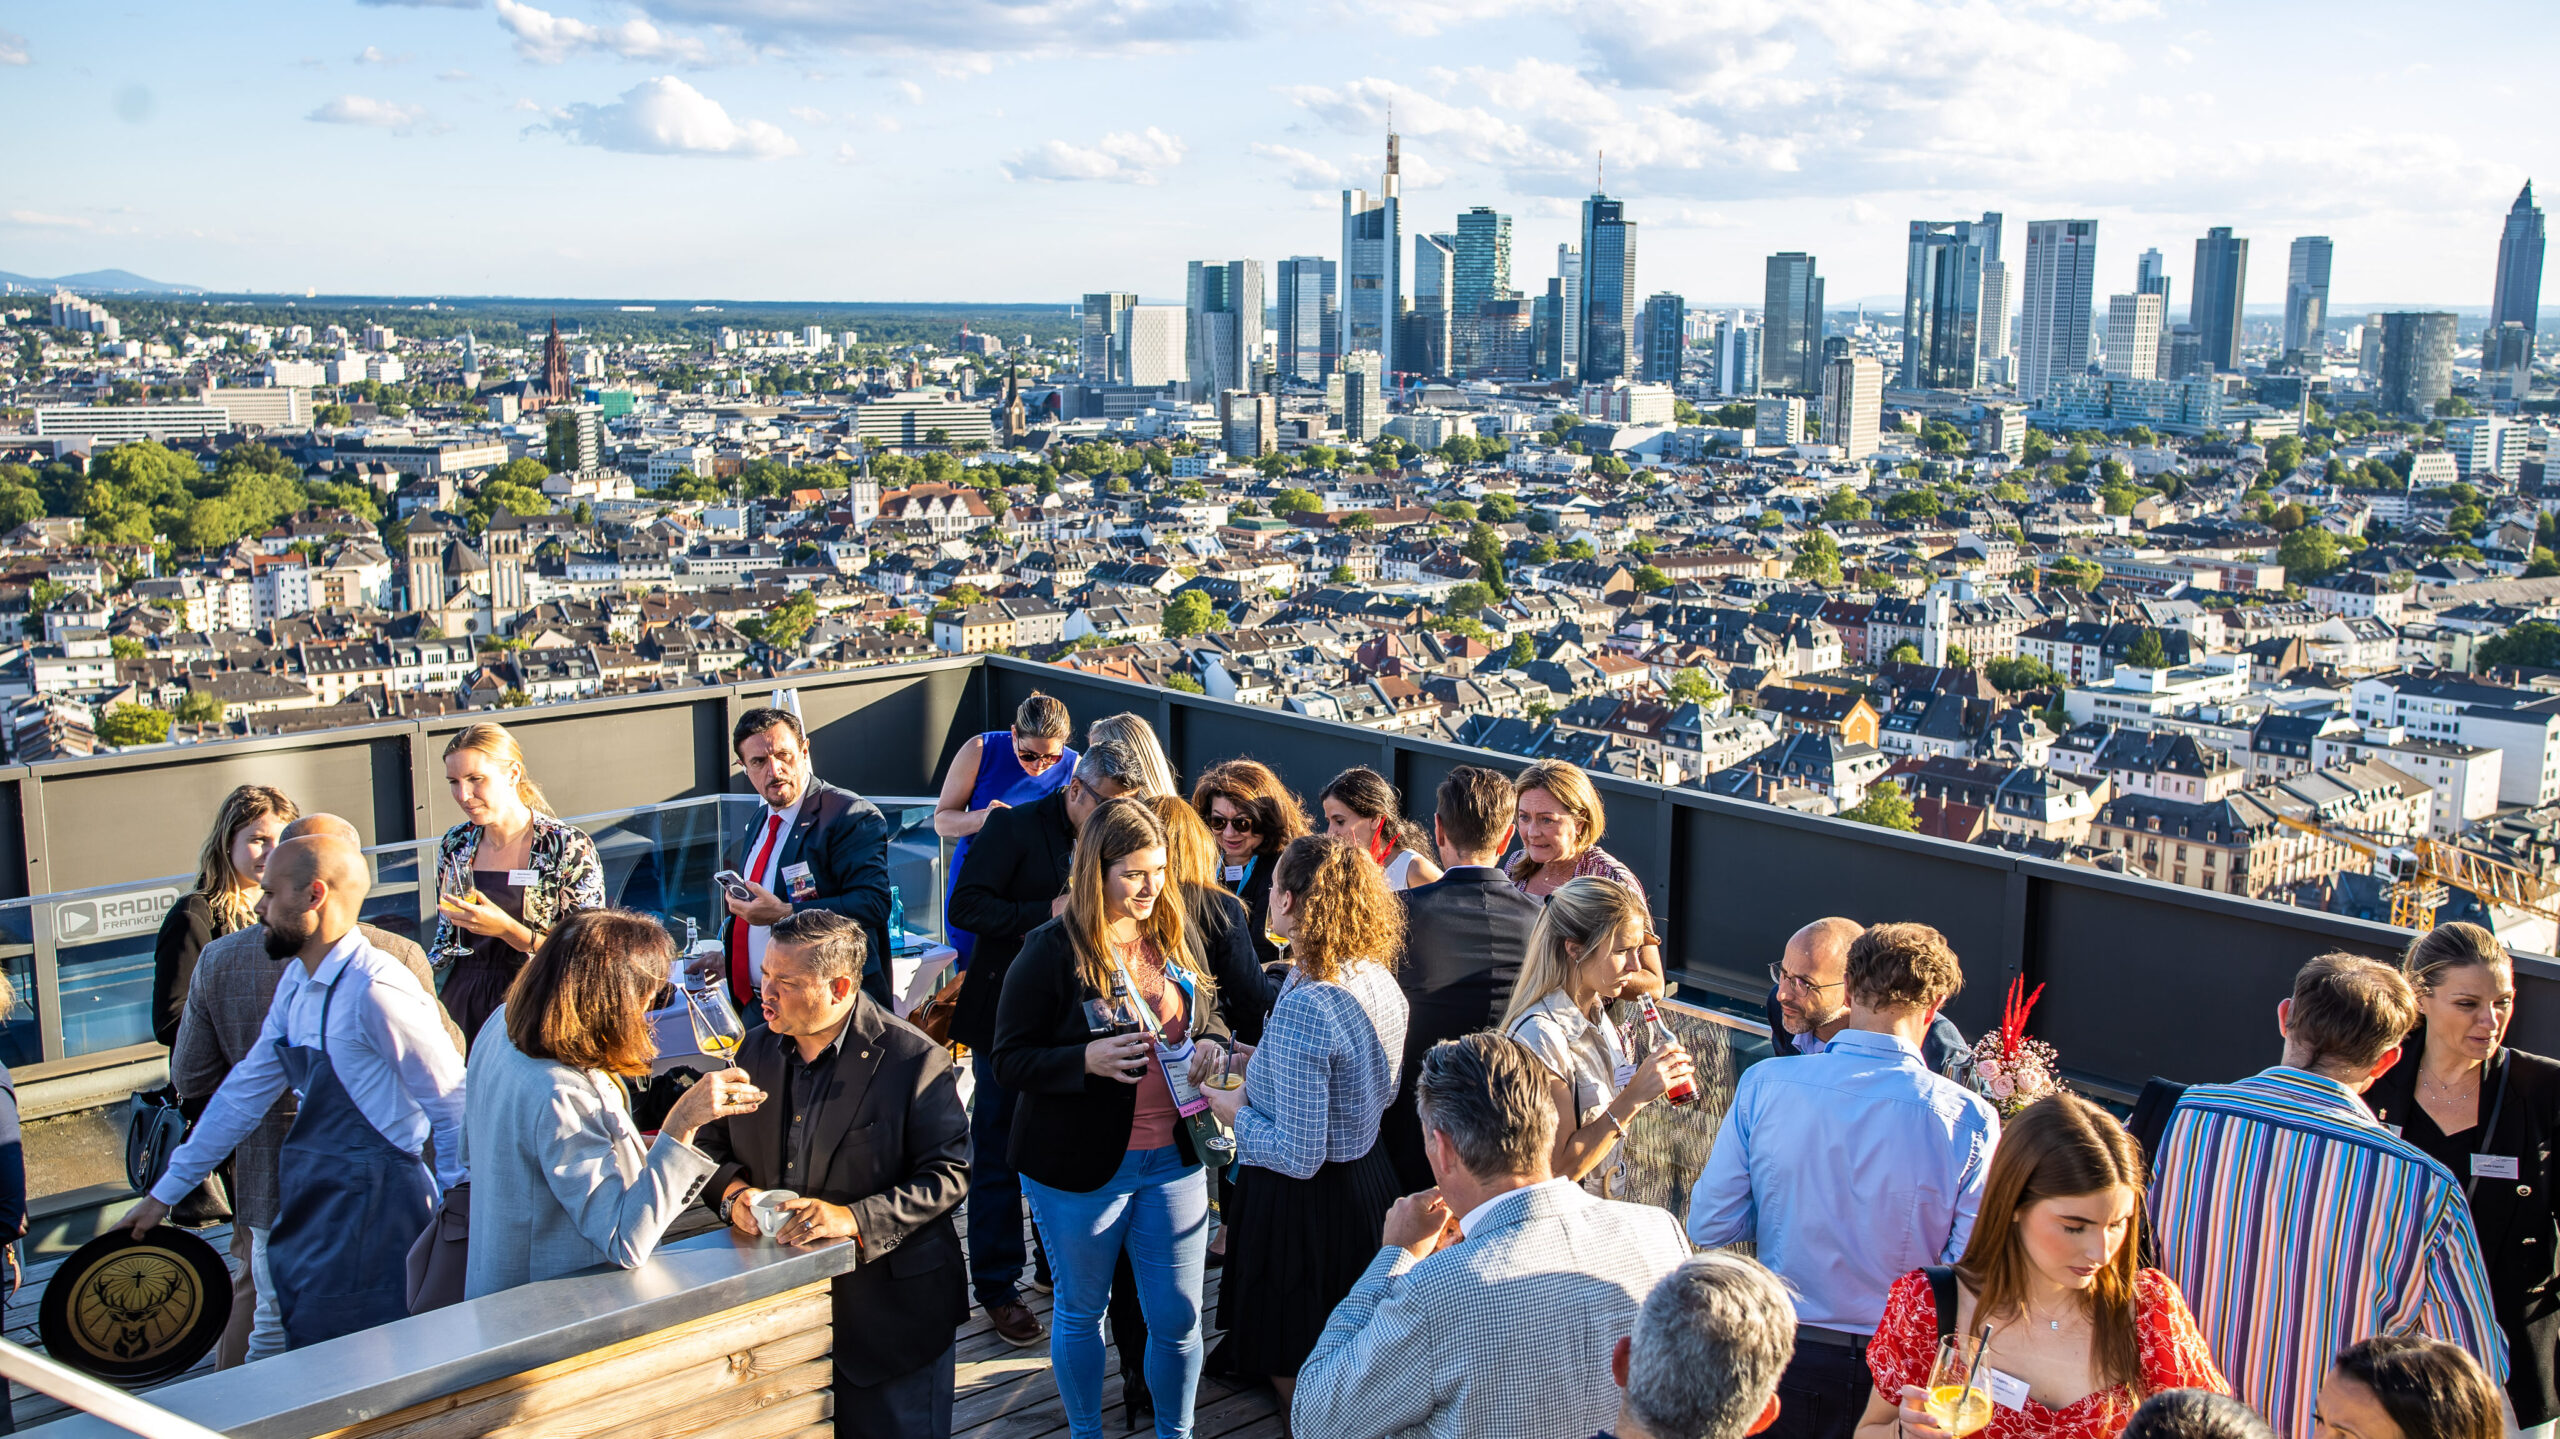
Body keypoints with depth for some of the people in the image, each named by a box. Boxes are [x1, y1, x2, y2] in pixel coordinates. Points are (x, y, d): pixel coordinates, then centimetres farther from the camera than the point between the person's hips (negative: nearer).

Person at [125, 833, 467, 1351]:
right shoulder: (297, 983, 9)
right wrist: (167, 1191, 22)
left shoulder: (377, 990, -19)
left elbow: (453, 1105, -15)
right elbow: (247, 1089, 18)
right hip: (308, 1210, 9)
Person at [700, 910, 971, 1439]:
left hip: (889, 1315, -5)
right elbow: (714, 1144, 14)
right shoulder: (757, 1049, 5)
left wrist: (855, 1218, -26)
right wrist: (732, 1191, -9)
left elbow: (949, 1174, -15)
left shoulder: (914, 1059, -13)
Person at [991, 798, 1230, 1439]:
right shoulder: (1053, 950, -12)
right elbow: (1009, 1060, -12)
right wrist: (1088, 1060, -27)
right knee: (1081, 1311, 14)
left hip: (1173, 1158, 4)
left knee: (1178, 1316, 8)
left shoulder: (1173, 938, 4)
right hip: (1082, 1164, -4)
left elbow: (1204, 1024, 18)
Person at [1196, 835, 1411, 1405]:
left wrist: (1240, 1113, -9)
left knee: (1295, 1377, 14)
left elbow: (1299, 1157, -27)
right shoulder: (1379, 979, -4)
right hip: (1369, 1180, 9)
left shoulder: (1302, 1010, -30)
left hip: (1304, 1203, -8)